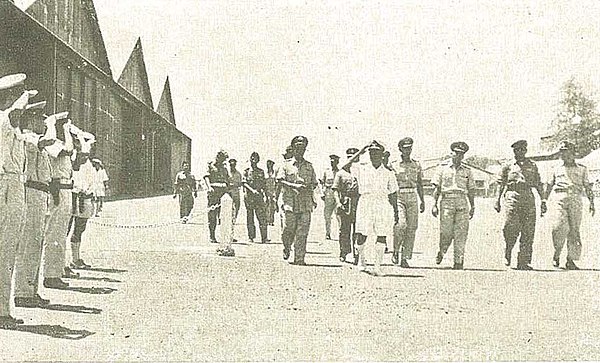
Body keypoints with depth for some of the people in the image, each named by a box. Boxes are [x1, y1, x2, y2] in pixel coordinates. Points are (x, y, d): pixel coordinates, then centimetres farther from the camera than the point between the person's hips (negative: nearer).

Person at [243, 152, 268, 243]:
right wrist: (252, 190, -15)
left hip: (259, 196, 1)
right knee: (250, 217, 2)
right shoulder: (246, 171, 7)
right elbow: (244, 183, -3)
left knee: (261, 216, -7)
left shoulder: (261, 172, 14)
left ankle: (264, 237, -9)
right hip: (249, 196, -1)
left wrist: (262, 190, 8)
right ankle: (251, 237, 7)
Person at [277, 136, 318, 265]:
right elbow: (280, 180, -4)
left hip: (306, 203, 2)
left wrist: (310, 188, -4)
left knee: (302, 233, -4)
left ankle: (299, 258, -3)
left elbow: (314, 183, 19)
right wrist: (294, 186, -17)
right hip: (290, 202, -2)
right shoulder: (286, 165, 8)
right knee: (288, 229, -3)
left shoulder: (309, 166, 15)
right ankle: (287, 248, 27)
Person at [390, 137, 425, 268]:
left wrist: (422, 201, 12)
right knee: (401, 224, -20)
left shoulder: (417, 165, 12)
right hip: (399, 197, -3)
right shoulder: (394, 165, 3)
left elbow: (419, 184, 16)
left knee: (411, 228, -1)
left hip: (413, 198, 3)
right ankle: (395, 251, 2)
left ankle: (405, 258, 4)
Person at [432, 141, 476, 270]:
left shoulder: (467, 171, 14)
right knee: (446, 232, -6)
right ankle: (441, 252, 22)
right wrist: (434, 205, 0)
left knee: (461, 233, -4)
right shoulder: (443, 168, 8)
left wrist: (472, 207, 13)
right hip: (447, 201, -2)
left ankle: (459, 261, 0)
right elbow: (437, 188, 7)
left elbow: (471, 191, 17)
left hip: (462, 203, 2)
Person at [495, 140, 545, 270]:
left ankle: (523, 262, 2)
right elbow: (501, 185, 11)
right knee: (512, 227, -15)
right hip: (512, 197, -2)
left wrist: (543, 201, 8)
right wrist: (498, 201, 2)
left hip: (528, 198, 2)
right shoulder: (508, 167, 12)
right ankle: (507, 254, 11)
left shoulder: (532, 166, 16)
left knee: (528, 232, -3)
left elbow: (539, 185, 16)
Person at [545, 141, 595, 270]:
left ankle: (570, 260, 1)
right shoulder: (557, 169, 17)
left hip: (575, 199, 0)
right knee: (560, 227, -17)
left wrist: (591, 202, 1)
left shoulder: (581, 169, 15)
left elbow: (587, 187, 11)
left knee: (574, 230, -3)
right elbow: (549, 186, 19)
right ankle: (556, 253, 3)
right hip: (559, 197, 0)